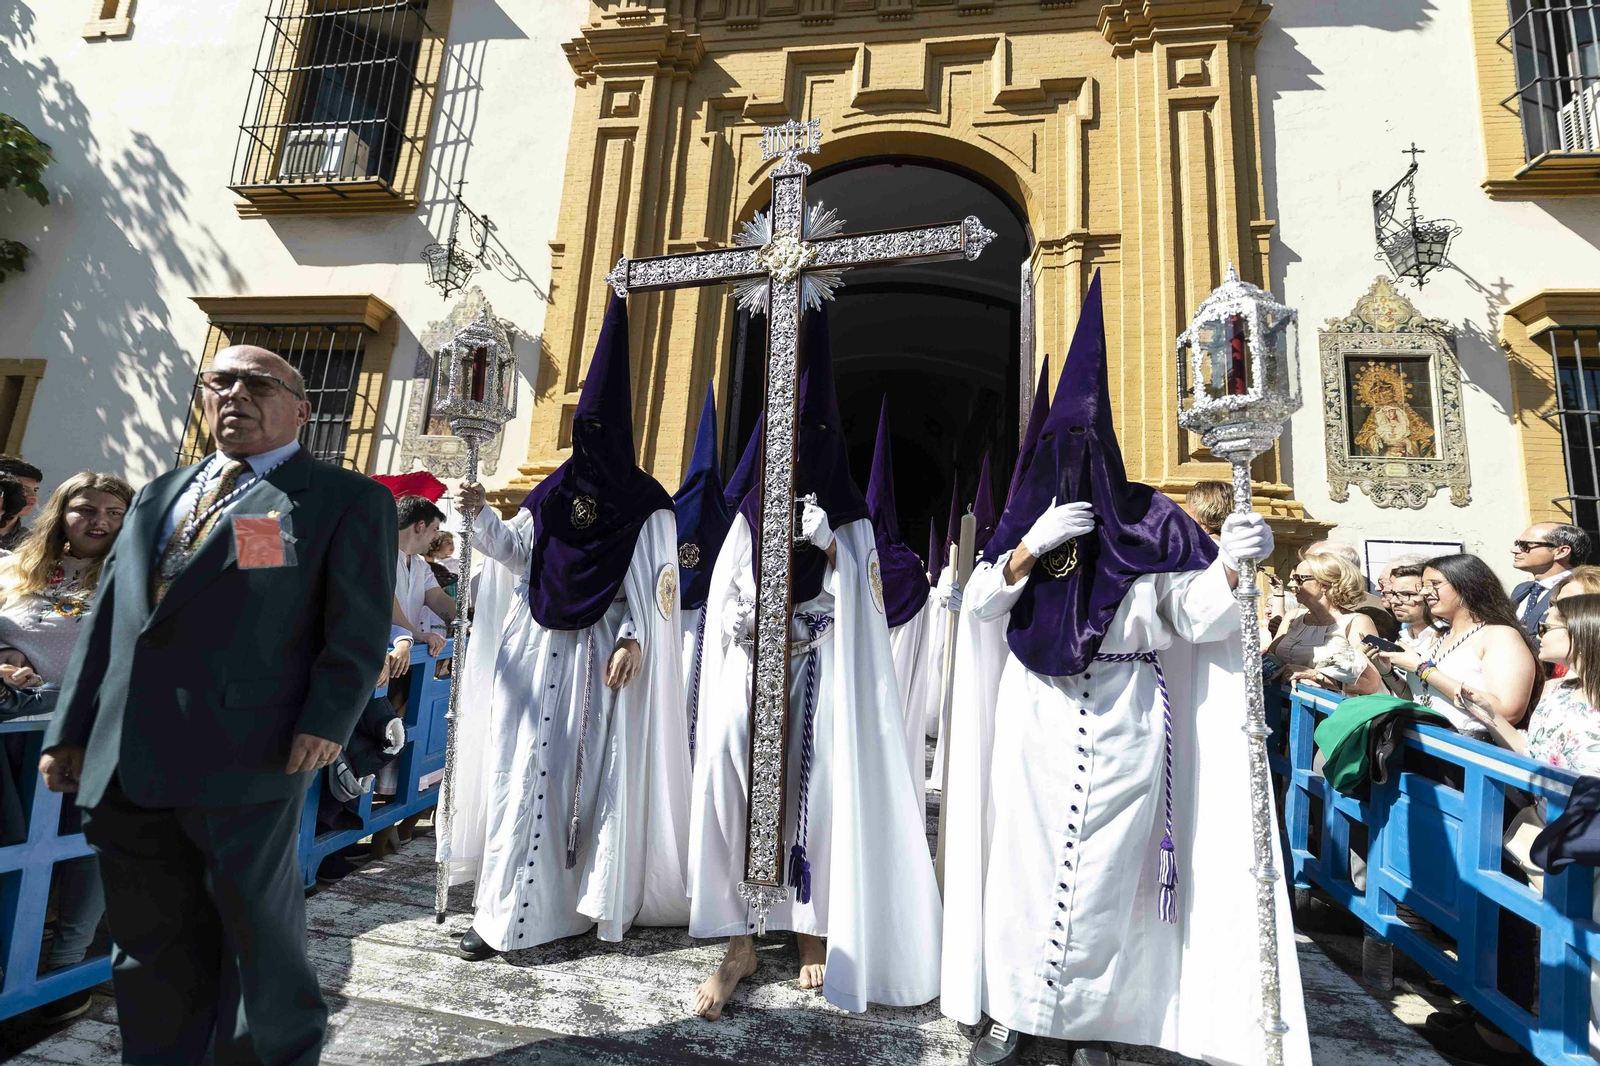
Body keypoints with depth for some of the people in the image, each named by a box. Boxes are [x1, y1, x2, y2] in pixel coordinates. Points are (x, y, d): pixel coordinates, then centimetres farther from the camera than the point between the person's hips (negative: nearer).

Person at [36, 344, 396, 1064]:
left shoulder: (347, 499, -1)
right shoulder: (158, 496, 20)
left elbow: (359, 625, -8)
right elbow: (106, 621, 19)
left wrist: (326, 719, -18)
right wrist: (71, 730, 14)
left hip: (247, 758, -6)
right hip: (124, 763, 6)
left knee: (258, 930, 9)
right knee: (150, 943, 16)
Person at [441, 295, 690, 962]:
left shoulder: (645, 505, -3)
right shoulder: (554, 493, 10)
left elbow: (652, 587, -7)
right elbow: (516, 551, 7)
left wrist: (633, 639, -20)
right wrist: (482, 517, -10)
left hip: (601, 654, -4)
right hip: (537, 648, 4)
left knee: (596, 772, 1)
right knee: (525, 769, 6)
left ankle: (595, 896, 15)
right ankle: (507, 909, 18)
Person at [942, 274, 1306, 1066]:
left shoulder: (1150, 519, 0)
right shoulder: (1032, 510, 4)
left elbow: (1198, 617, -6)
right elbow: (979, 601, -2)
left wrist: (1231, 564, -25)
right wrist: (1032, 546, -16)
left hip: (1124, 728, -1)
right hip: (1036, 722, 1)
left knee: (1109, 867, 7)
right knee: (1025, 858, 6)